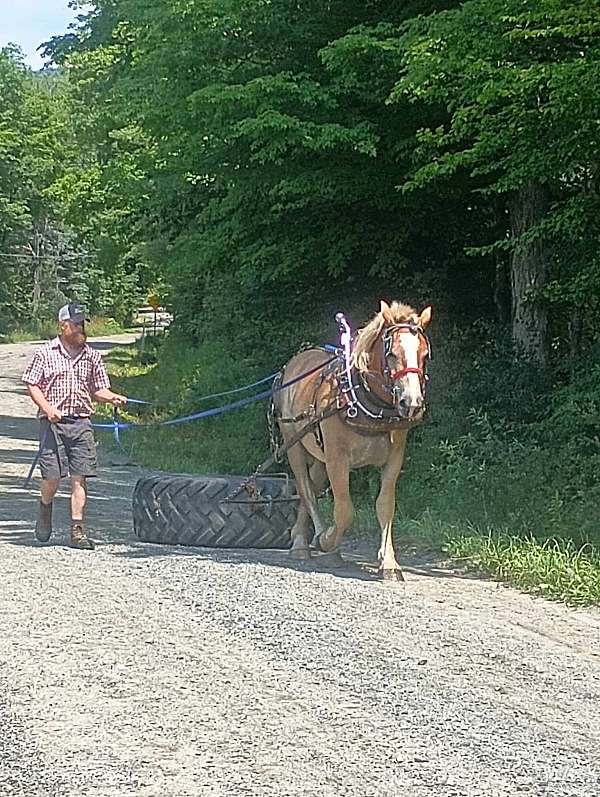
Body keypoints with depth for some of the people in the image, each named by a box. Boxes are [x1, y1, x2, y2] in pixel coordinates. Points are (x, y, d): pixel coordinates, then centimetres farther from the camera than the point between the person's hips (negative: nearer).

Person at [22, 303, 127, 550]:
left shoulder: (91, 356, 12)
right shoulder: (44, 353, 3)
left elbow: (98, 389, 17)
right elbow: (32, 384, 2)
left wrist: (113, 398, -4)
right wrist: (47, 408, -13)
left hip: (81, 422, 3)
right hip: (53, 421, -3)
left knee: (80, 477, -3)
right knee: (52, 476, -7)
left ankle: (77, 531, 1)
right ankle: (45, 509, 26)